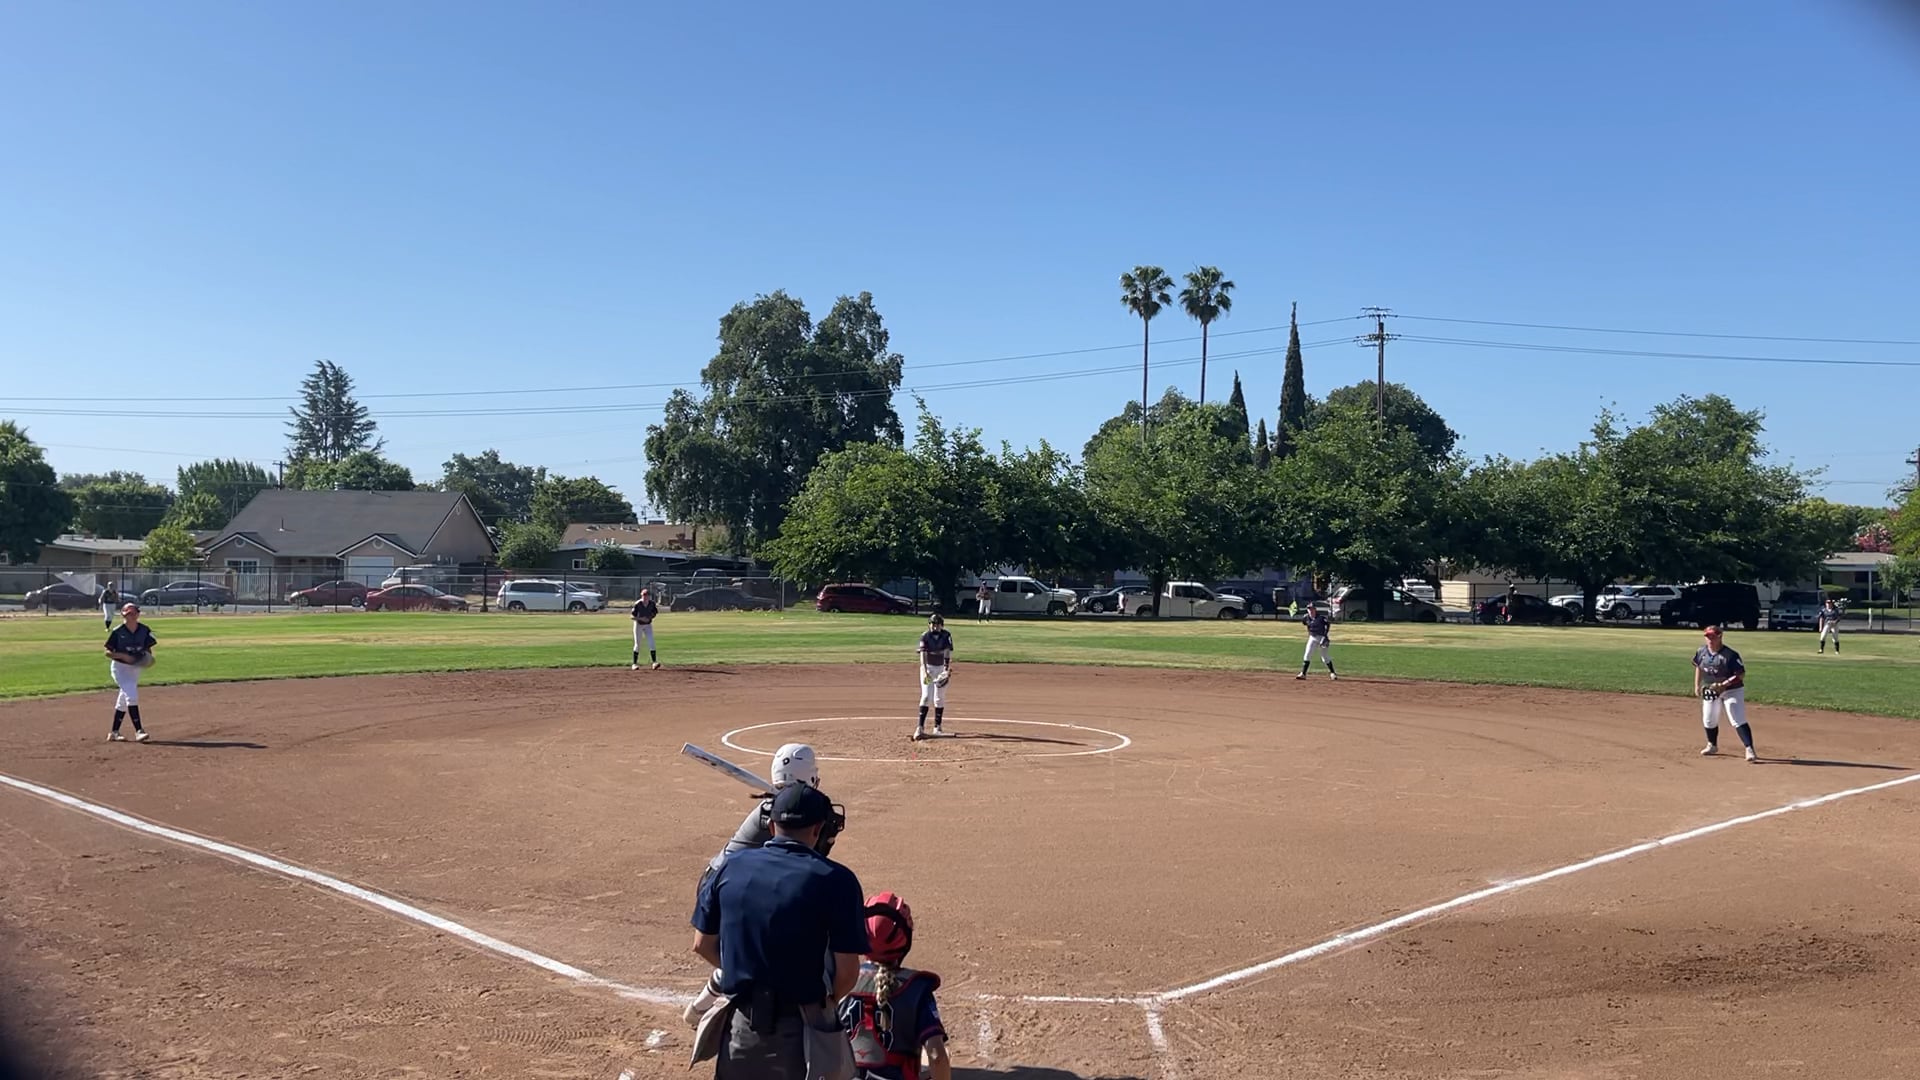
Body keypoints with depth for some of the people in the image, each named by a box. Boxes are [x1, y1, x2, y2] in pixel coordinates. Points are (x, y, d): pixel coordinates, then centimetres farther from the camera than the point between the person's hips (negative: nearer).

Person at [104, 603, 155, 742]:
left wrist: (148, 658, -13)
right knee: (132, 695, -20)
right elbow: (108, 653, -9)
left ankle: (114, 733, 24)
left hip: (135, 668, 5)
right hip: (119, 667, -5)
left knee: (123, 700, 13)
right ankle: (138, 731, -22)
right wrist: (123, 656, -25)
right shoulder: (118, 632, -13)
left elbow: (148, 649, 8)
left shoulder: (145, 631, -2)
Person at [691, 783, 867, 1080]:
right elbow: (847, 971, -13)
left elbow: (702, 945, 7)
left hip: (741, 1024, 4)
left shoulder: (731, 866, -1)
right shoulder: (834, 879, -14)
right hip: (800, 1031, -3)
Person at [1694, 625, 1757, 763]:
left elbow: (1741, 674, -22)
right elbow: (1698, 667, 16)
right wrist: (1697, 685, 14)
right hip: (1710, 692, 6)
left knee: (1739, 721, -16)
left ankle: (1750, 750, -17)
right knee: (1709, 720, 16)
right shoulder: (1702, 652, -2)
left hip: (1732, 691, -6)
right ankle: (1712, 746, 38)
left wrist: (1725, 684, -32)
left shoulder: (1730, 655, -21)